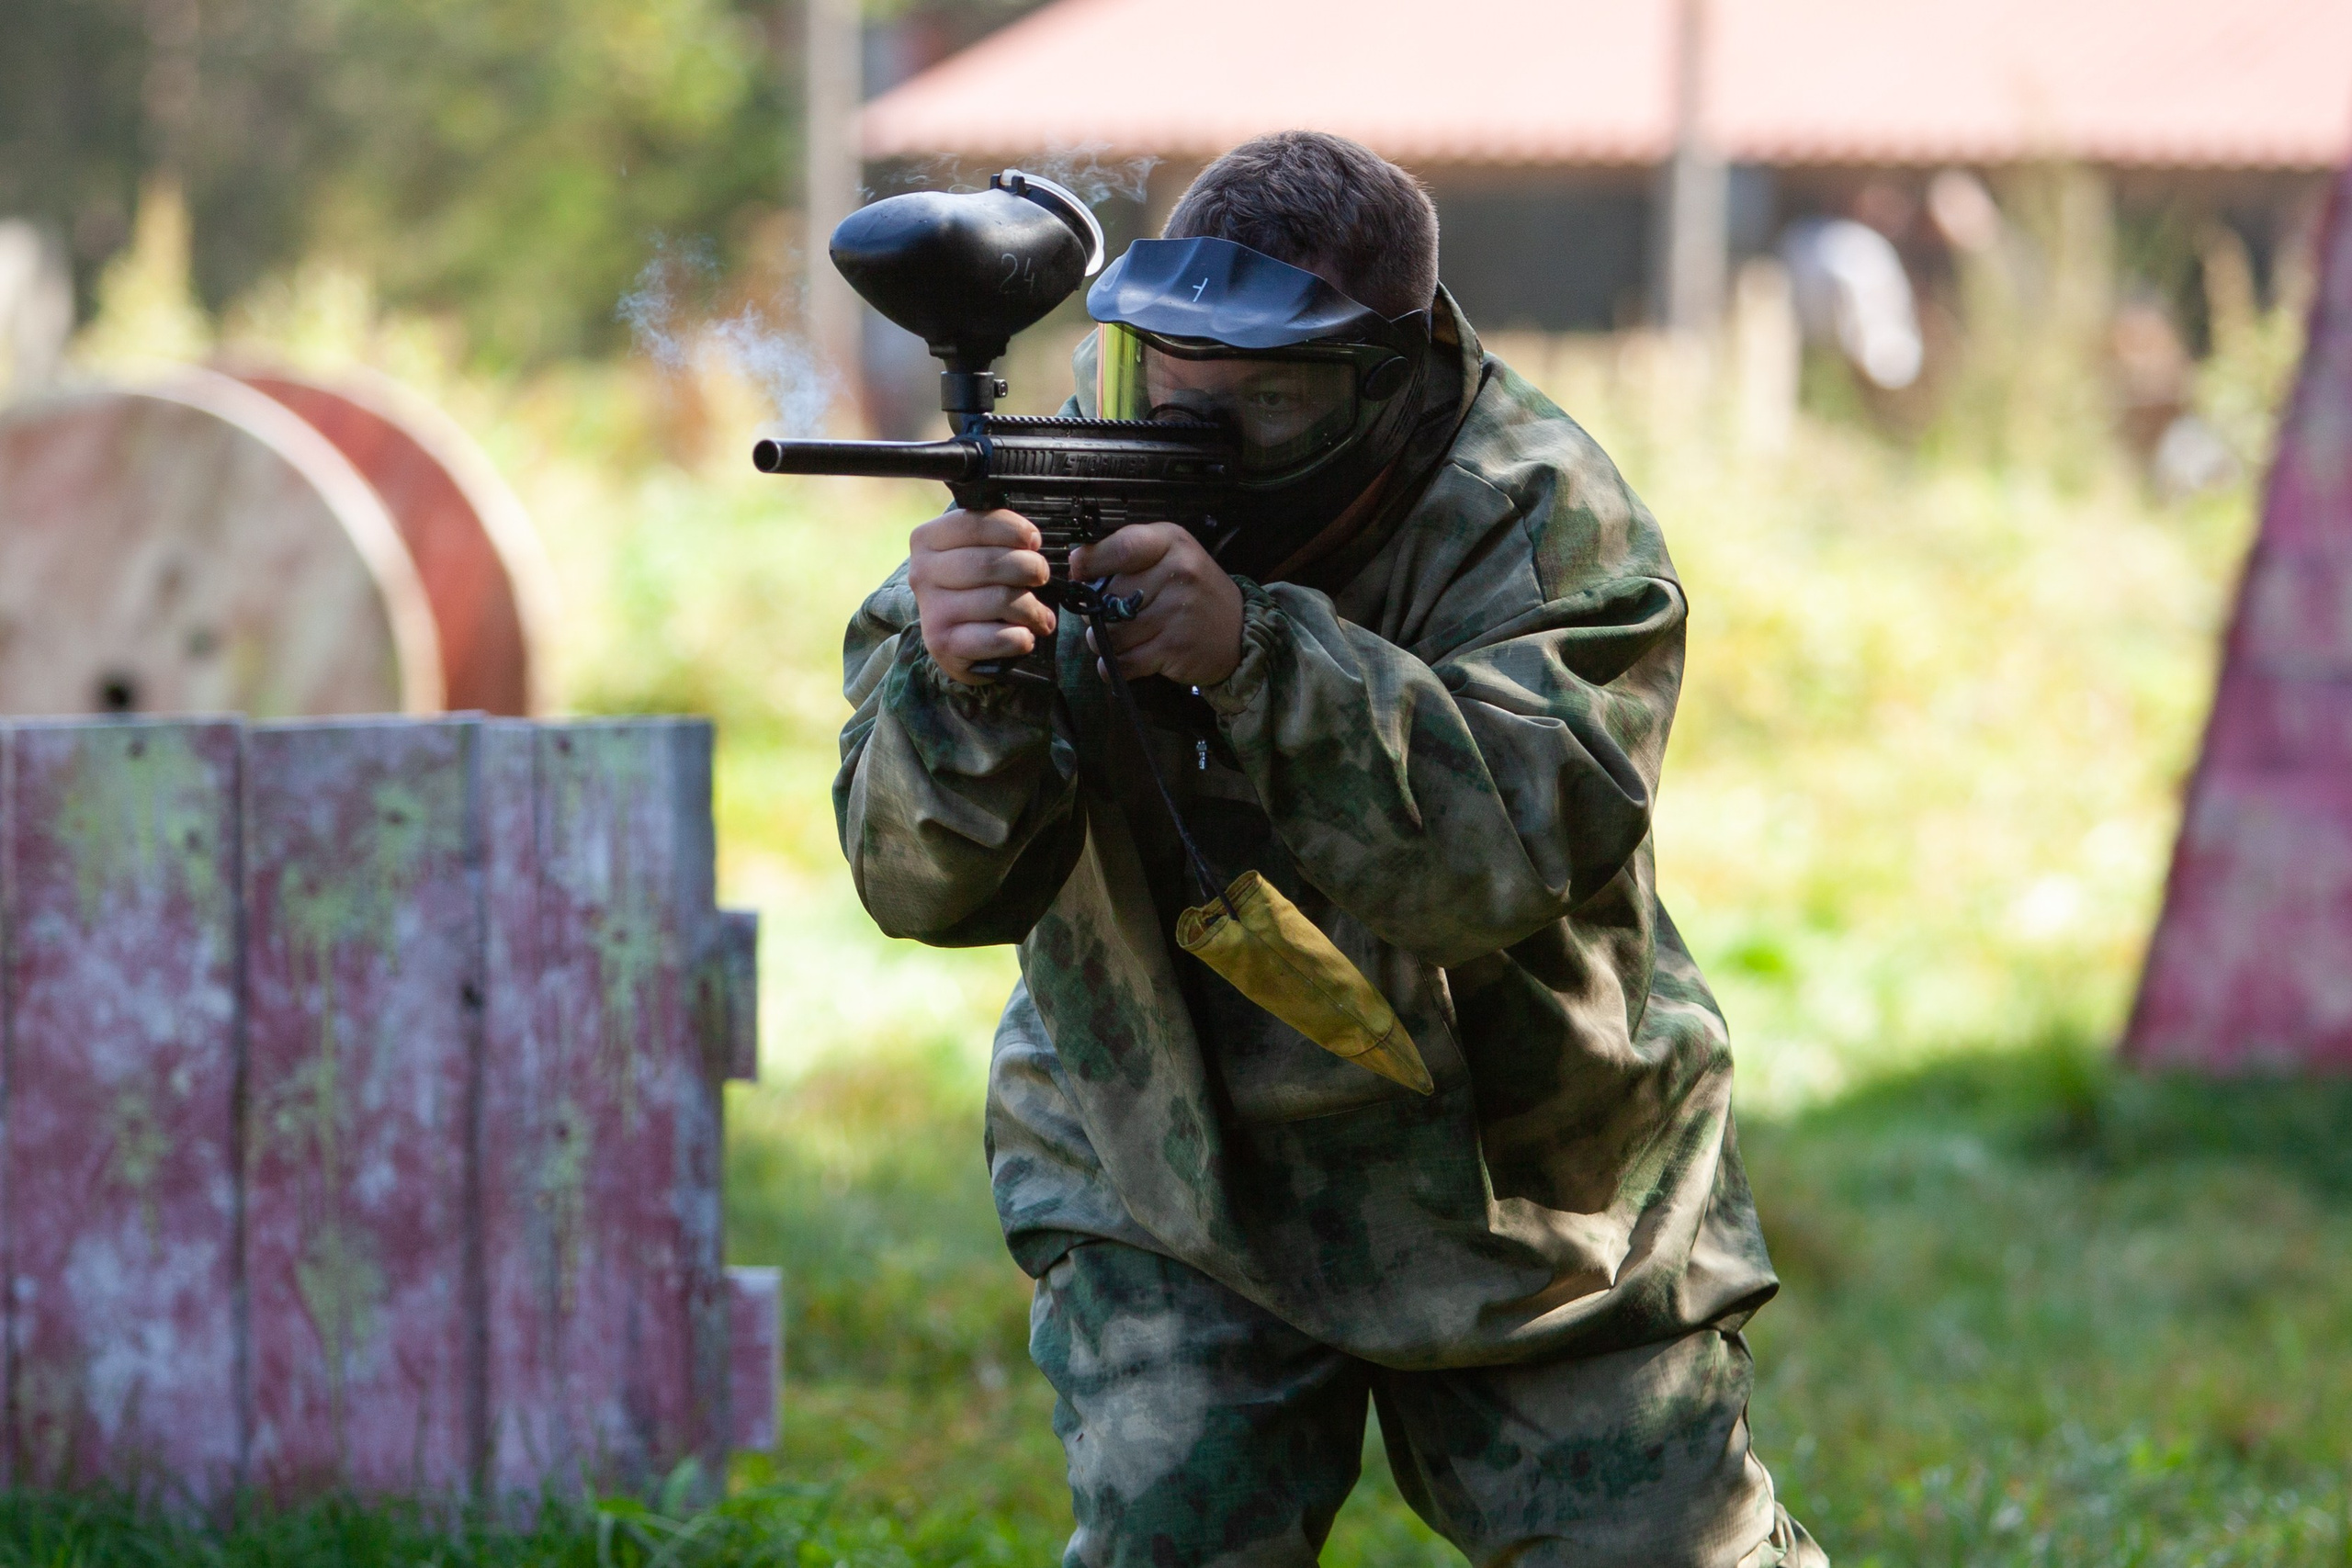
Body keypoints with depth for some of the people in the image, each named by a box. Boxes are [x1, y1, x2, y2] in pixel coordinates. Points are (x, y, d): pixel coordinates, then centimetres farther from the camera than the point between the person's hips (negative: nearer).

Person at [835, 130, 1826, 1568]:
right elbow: (932, 880, -21)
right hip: (1170, 1172, 1)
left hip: (1533, 1184, -1)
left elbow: (1523, 835, -37)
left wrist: (1256, 654, -48)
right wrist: (961, 689, -44)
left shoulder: (1539, 519, -20)